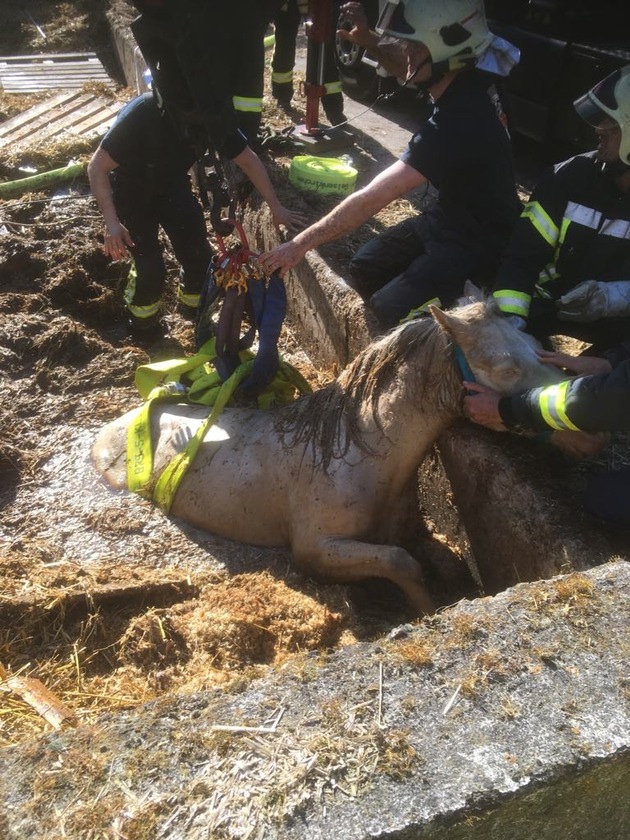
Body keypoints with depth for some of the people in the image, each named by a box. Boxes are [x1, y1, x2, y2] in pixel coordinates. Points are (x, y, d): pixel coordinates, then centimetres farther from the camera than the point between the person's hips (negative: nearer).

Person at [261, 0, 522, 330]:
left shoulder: (455, 125, -33)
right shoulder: (464, 81, -6)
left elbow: (370, 200, -32)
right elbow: (409, 73, 18)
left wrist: (300, 244, -25)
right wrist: (370, 42, -1)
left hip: (479, 243, -9)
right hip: (451, 216, 9)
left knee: (390, 309, -22)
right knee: (365, 269, 3)